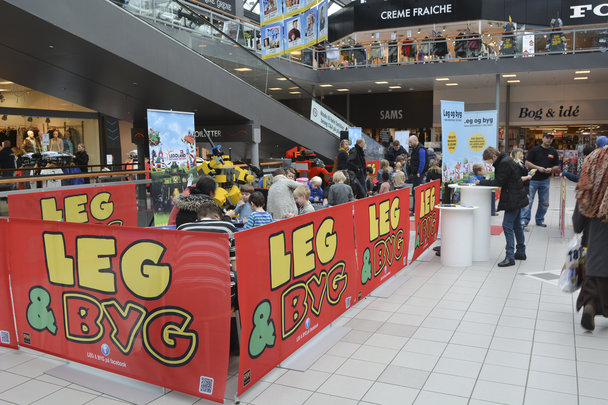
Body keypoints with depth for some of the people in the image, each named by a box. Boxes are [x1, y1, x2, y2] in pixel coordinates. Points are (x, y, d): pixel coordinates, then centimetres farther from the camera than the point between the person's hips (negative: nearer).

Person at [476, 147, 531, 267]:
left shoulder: (504, 163, -19)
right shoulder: (505, 160, 12)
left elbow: (498, 182, -19)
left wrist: (481, 182, -12)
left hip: (513, 199, -11)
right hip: (517, 197, 11)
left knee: (507, 225, -11)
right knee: (516, 225, 17)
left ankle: (510, 257, -12)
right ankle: (521, 252, 28)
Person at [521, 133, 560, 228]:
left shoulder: (553, 152, 10)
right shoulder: (535, 150, -1)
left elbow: (557, 166, 12)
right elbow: (527, 163, -4)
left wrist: (551, 169, -9)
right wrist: (538, 167, -17)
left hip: (545, 180, 4)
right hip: (533, 179, -4)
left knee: (544, 202, 8)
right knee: (528, 200, -5)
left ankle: (540, 220, 21)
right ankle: (525, 220, 3)